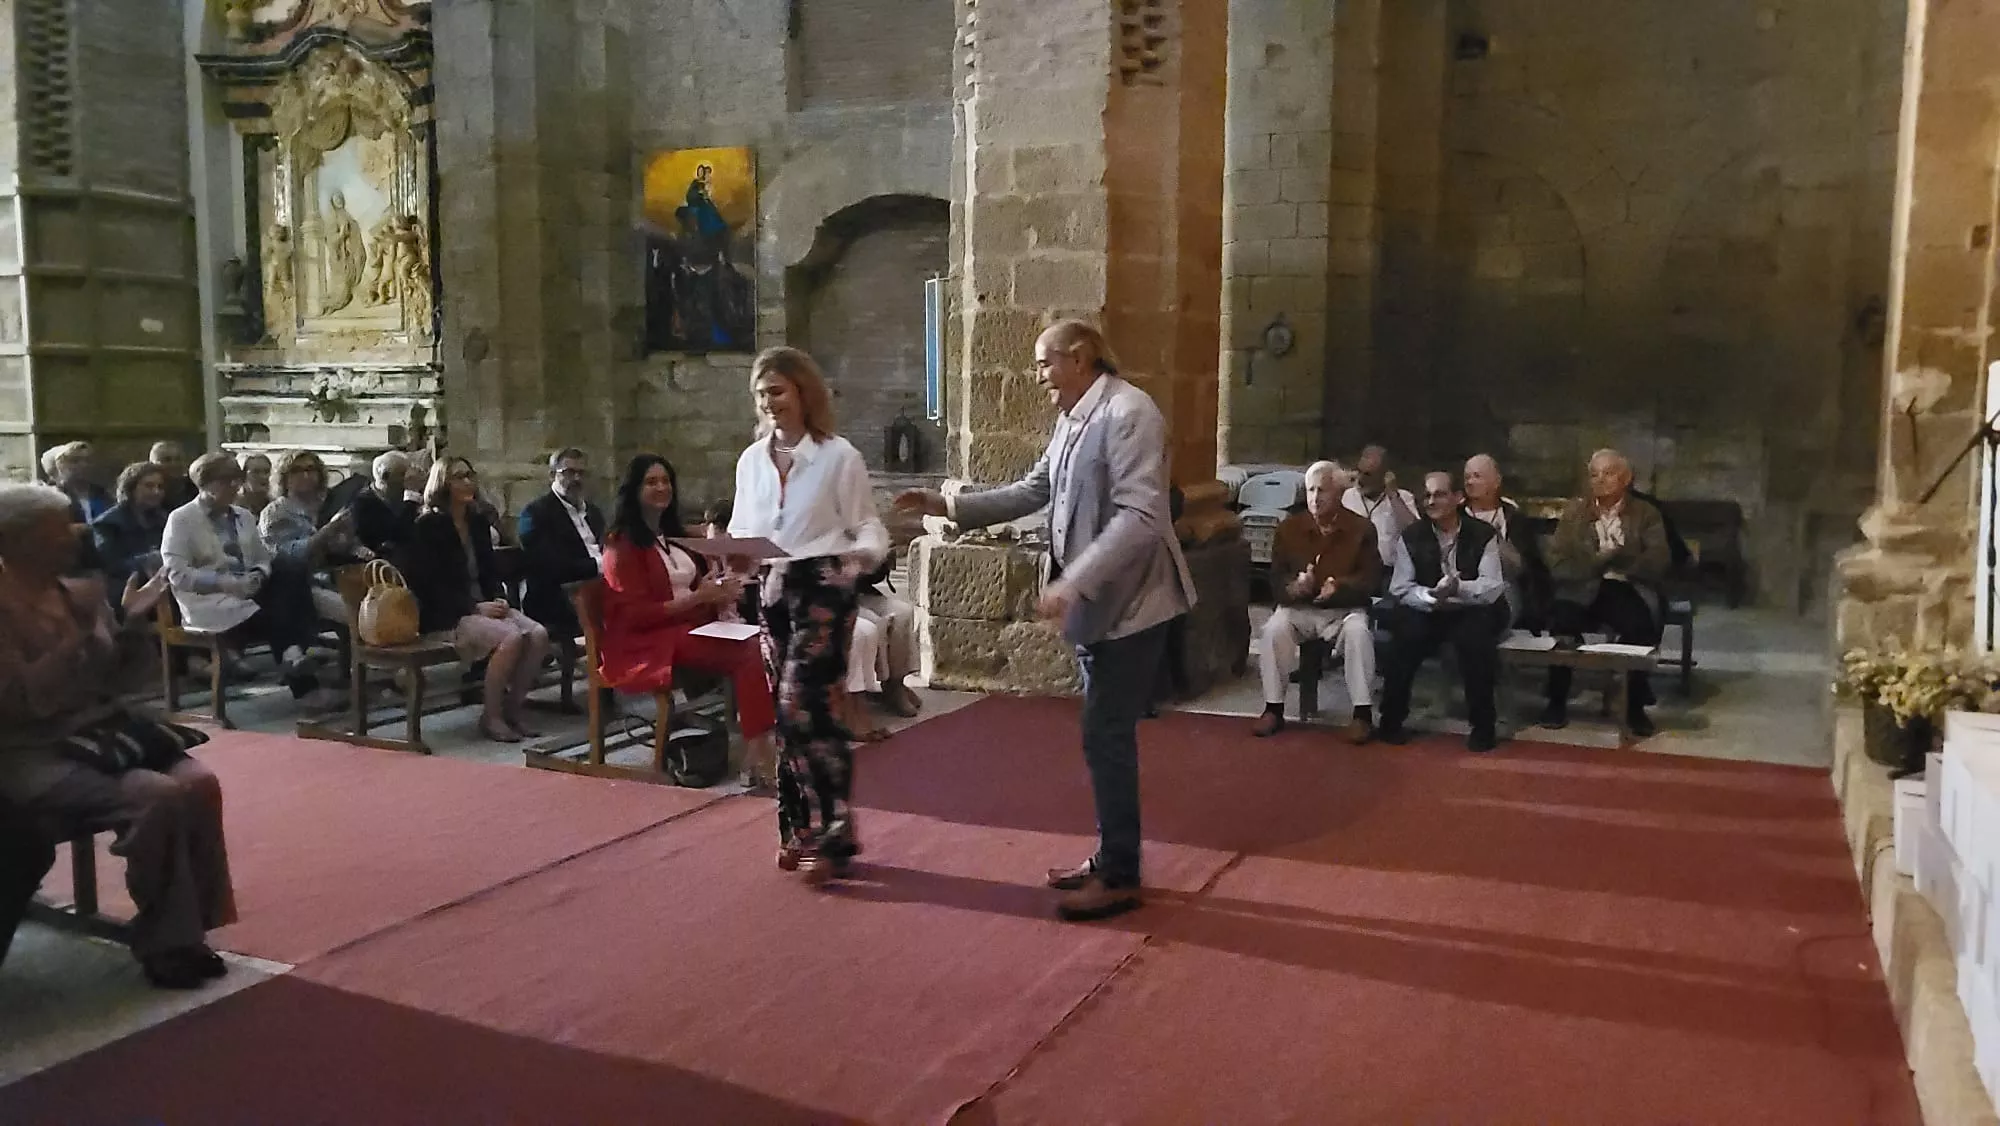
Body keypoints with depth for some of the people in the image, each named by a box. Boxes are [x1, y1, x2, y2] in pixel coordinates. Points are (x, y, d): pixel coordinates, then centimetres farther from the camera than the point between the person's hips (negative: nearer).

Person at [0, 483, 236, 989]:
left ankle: (189, 930, -9)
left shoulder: (83, 593, 11)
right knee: (158, 796, -29)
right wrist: (86, 640, -23)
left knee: (199, 782, -20)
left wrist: (134, 623, -4)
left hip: (100, 728, 6)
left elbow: (120, 681, 12)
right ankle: (163, 944, -14)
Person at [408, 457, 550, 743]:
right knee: (511, 637, -31)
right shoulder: (429, 526, -4)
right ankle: (491, 717, -17)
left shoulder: (479, 521, 15)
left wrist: (498, 599, -2)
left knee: (538, 634, -20)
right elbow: (430, 584, -11)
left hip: (484, 606, 7)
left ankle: (512, 709, -10)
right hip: (446, 614, -6)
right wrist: (475, 608, -19)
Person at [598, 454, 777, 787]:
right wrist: (698, 598, -17)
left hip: (695, 627, 7)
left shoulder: (675, 536, 19)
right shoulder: (623, 545, -5)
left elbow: (700, 583, 25)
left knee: (758, 646, -24)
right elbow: (635, 615, -12)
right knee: (748, 654, -29)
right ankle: (758, 756, -31)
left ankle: (760, 748, -35)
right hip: (649, 643, -7)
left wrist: (719, 592, 0)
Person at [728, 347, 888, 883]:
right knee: (788, 712, 9)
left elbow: (869, 527, -6)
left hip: (822, 591, -5)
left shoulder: (839, 456, -7)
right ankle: (802, 830, 20)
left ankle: (831, 836, -3)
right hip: (772, 593, 6)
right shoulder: (751, 461, 9)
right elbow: (742, 530, 13)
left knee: (804, 707, -12)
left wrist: (863, 553, -27)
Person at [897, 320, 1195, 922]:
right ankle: (1110, 857, 28)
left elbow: (1140, 515, -26)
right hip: (1096, 600, 9)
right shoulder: (1072, 421, 10)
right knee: (1105, 734, 15)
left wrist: (1073, 581, -30)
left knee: (1106, 737, -4)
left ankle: (1120, 877, 9)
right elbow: (1033, 491, 17)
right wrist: (948, 506, 10)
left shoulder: (1128, 412, -18)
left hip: (1129, 601, -9)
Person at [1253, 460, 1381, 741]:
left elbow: (1372, 580, -7)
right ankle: (1274, 709, -15)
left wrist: (1340, 587, -27)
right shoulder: (1289, 527, 1)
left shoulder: (1362, 528, -4)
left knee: (1358, 631, -33)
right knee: (1274, 628, -28)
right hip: (1299, 607, 2)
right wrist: (1294, 587, -23)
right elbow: (1276, 577, 2)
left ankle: (1362, 713, -21)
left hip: (1345, 608, -1)